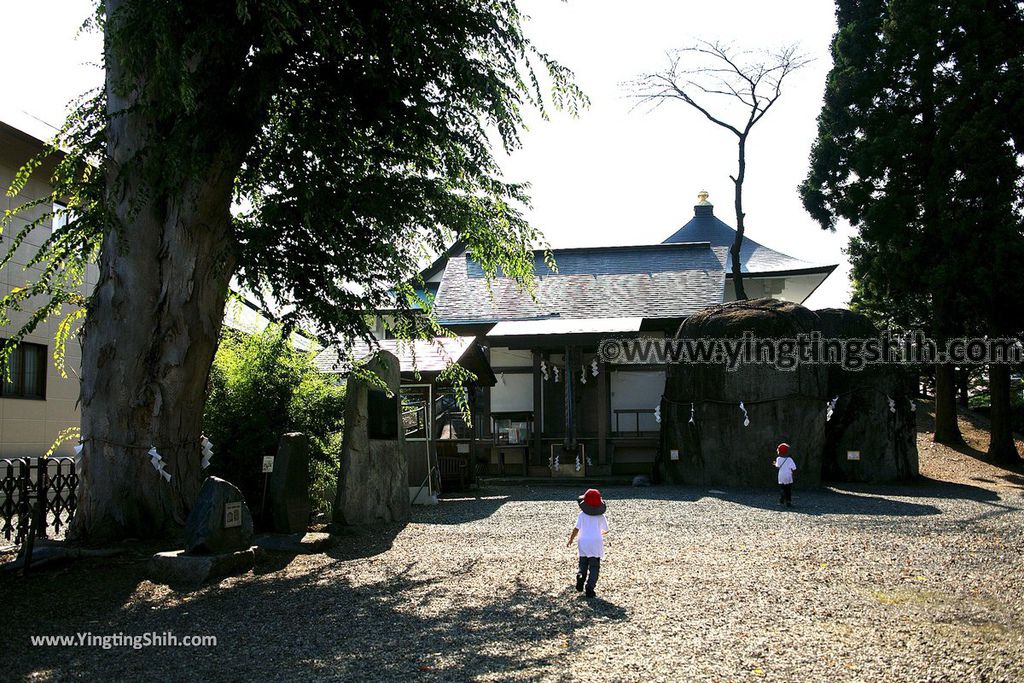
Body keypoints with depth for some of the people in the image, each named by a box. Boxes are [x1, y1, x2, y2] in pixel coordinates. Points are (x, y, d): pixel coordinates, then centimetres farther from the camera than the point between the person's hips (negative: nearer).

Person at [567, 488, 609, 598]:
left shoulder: (582, 515, -3)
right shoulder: (601, 516, 0)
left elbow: (576, 529, -5)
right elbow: (606, 530, 10)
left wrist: (571, 539, 8)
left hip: (583, 543, 1)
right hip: (596, 543, -1)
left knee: (583, 564, 16)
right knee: (594, 567, 4)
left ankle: (580, 576, -12)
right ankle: (590, 587, -8)